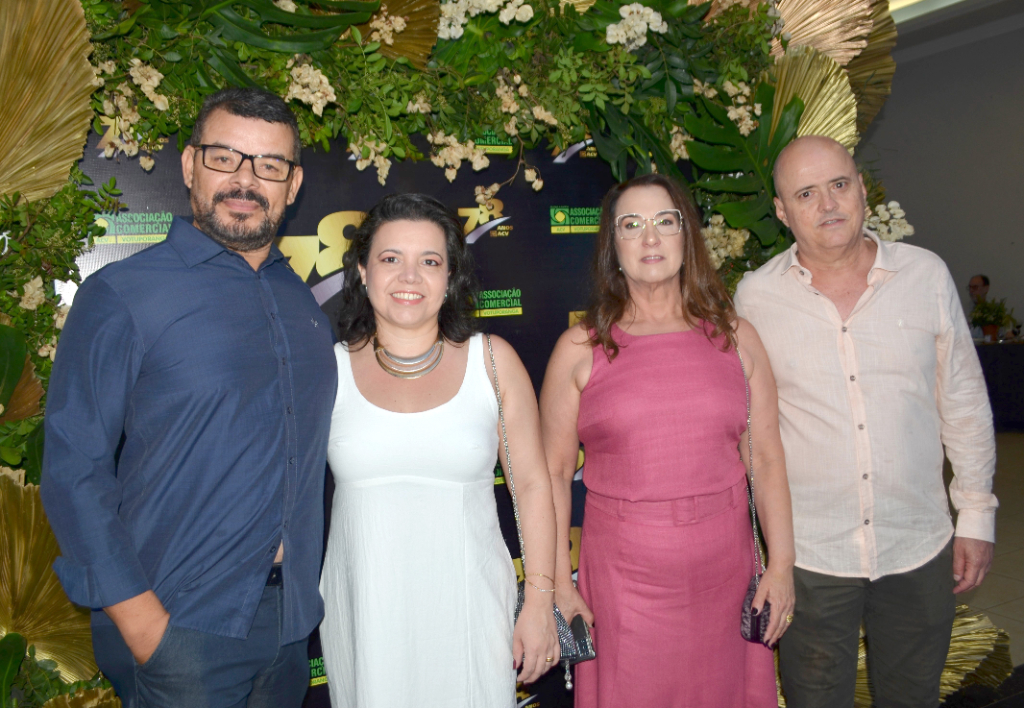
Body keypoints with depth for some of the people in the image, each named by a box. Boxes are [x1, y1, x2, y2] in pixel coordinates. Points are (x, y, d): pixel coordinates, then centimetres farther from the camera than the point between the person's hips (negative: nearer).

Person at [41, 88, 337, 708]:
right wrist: (139, 620, -16)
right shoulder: (120, 296, -9)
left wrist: (305, 593, 7)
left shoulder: (303, 301, 7)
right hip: (179, 629, -5)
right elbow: (75, 470, -11)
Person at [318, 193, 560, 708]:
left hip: (470, 614, 0)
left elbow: (532, 485, 0)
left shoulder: (493, 361, -2)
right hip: (364, 618, 1)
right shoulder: (329, 370, -1)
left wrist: (540, 603, -1)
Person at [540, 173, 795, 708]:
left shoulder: (735, 338, 4)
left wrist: (781, 564, 2)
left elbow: (766, 458, 5)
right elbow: (554, 471, -2)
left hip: (724, 569, 2)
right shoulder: (580, 349, -3)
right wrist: (558, 582, -4)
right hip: (623, 578, -2)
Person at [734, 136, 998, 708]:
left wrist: (978, 515, 6)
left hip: (920, 550, 2)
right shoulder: (755, 296, -6)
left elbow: (964, 403, 5)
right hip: (808, 553, -1)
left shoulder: (927, 275, -2)